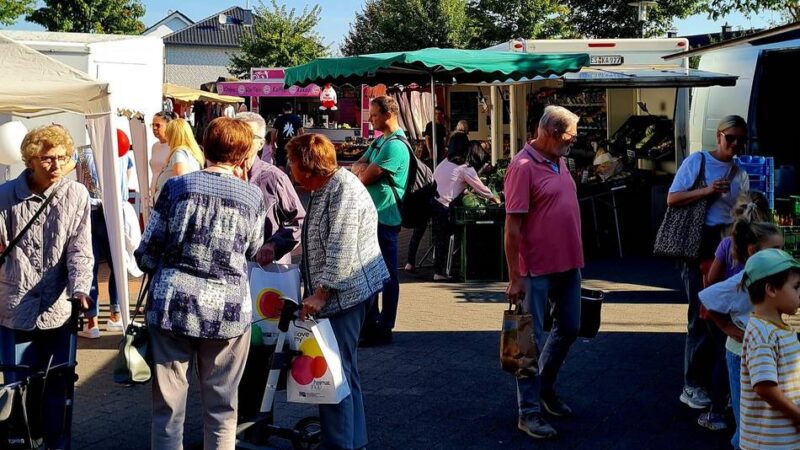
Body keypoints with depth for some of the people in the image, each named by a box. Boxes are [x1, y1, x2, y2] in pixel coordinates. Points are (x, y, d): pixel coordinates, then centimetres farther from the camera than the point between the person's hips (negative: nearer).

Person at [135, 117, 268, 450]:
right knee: (221, 407, 13)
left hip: (173, 304, 0)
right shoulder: (252, 196, 2)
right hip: (228, 310, 0)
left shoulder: (177, 186, -1)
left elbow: (147, 252, 1)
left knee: (168, 404, 10)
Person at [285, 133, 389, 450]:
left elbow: (341, 250, -24)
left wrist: (321, 293, -25)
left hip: (344, 293, -11)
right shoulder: (323, 189, 16)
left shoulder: (343, 190, -18)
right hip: (332, 294, 11)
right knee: (344, 370, 17)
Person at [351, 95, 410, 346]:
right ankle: (370, 322, 26)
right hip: (371, 215, 10)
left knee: (386, 274, -2)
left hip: (384, 218, -10)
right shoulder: (379, 141, 16)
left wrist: (363, 170, 3)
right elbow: (357, 168, 12)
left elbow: (366, 178, -19)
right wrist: (364, 168, -9)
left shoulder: (395, 146, -16)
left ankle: (383, 329, 4)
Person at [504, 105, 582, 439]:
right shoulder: (523, 166, -17)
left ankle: (545, 387, 38)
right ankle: (528, 412, 9)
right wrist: (515, 278, -19)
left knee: (569, 329, 19)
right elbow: (512, 227, -18)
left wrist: (576, 258, 17)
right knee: (532, 340, 0)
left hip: (568, 264, 9)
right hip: (538, 269, -9)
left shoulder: (558, 162, 9)